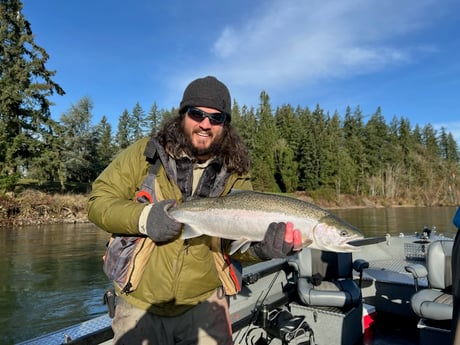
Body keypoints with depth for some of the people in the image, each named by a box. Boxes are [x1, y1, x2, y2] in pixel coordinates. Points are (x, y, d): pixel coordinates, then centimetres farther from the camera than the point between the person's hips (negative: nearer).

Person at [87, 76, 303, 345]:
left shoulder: (235, 175, -4)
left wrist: (262, 247, -31)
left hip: (204, 302, 1)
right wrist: (142, 217, -24)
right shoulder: (146, 153, -7)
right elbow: (98, 201, -5)